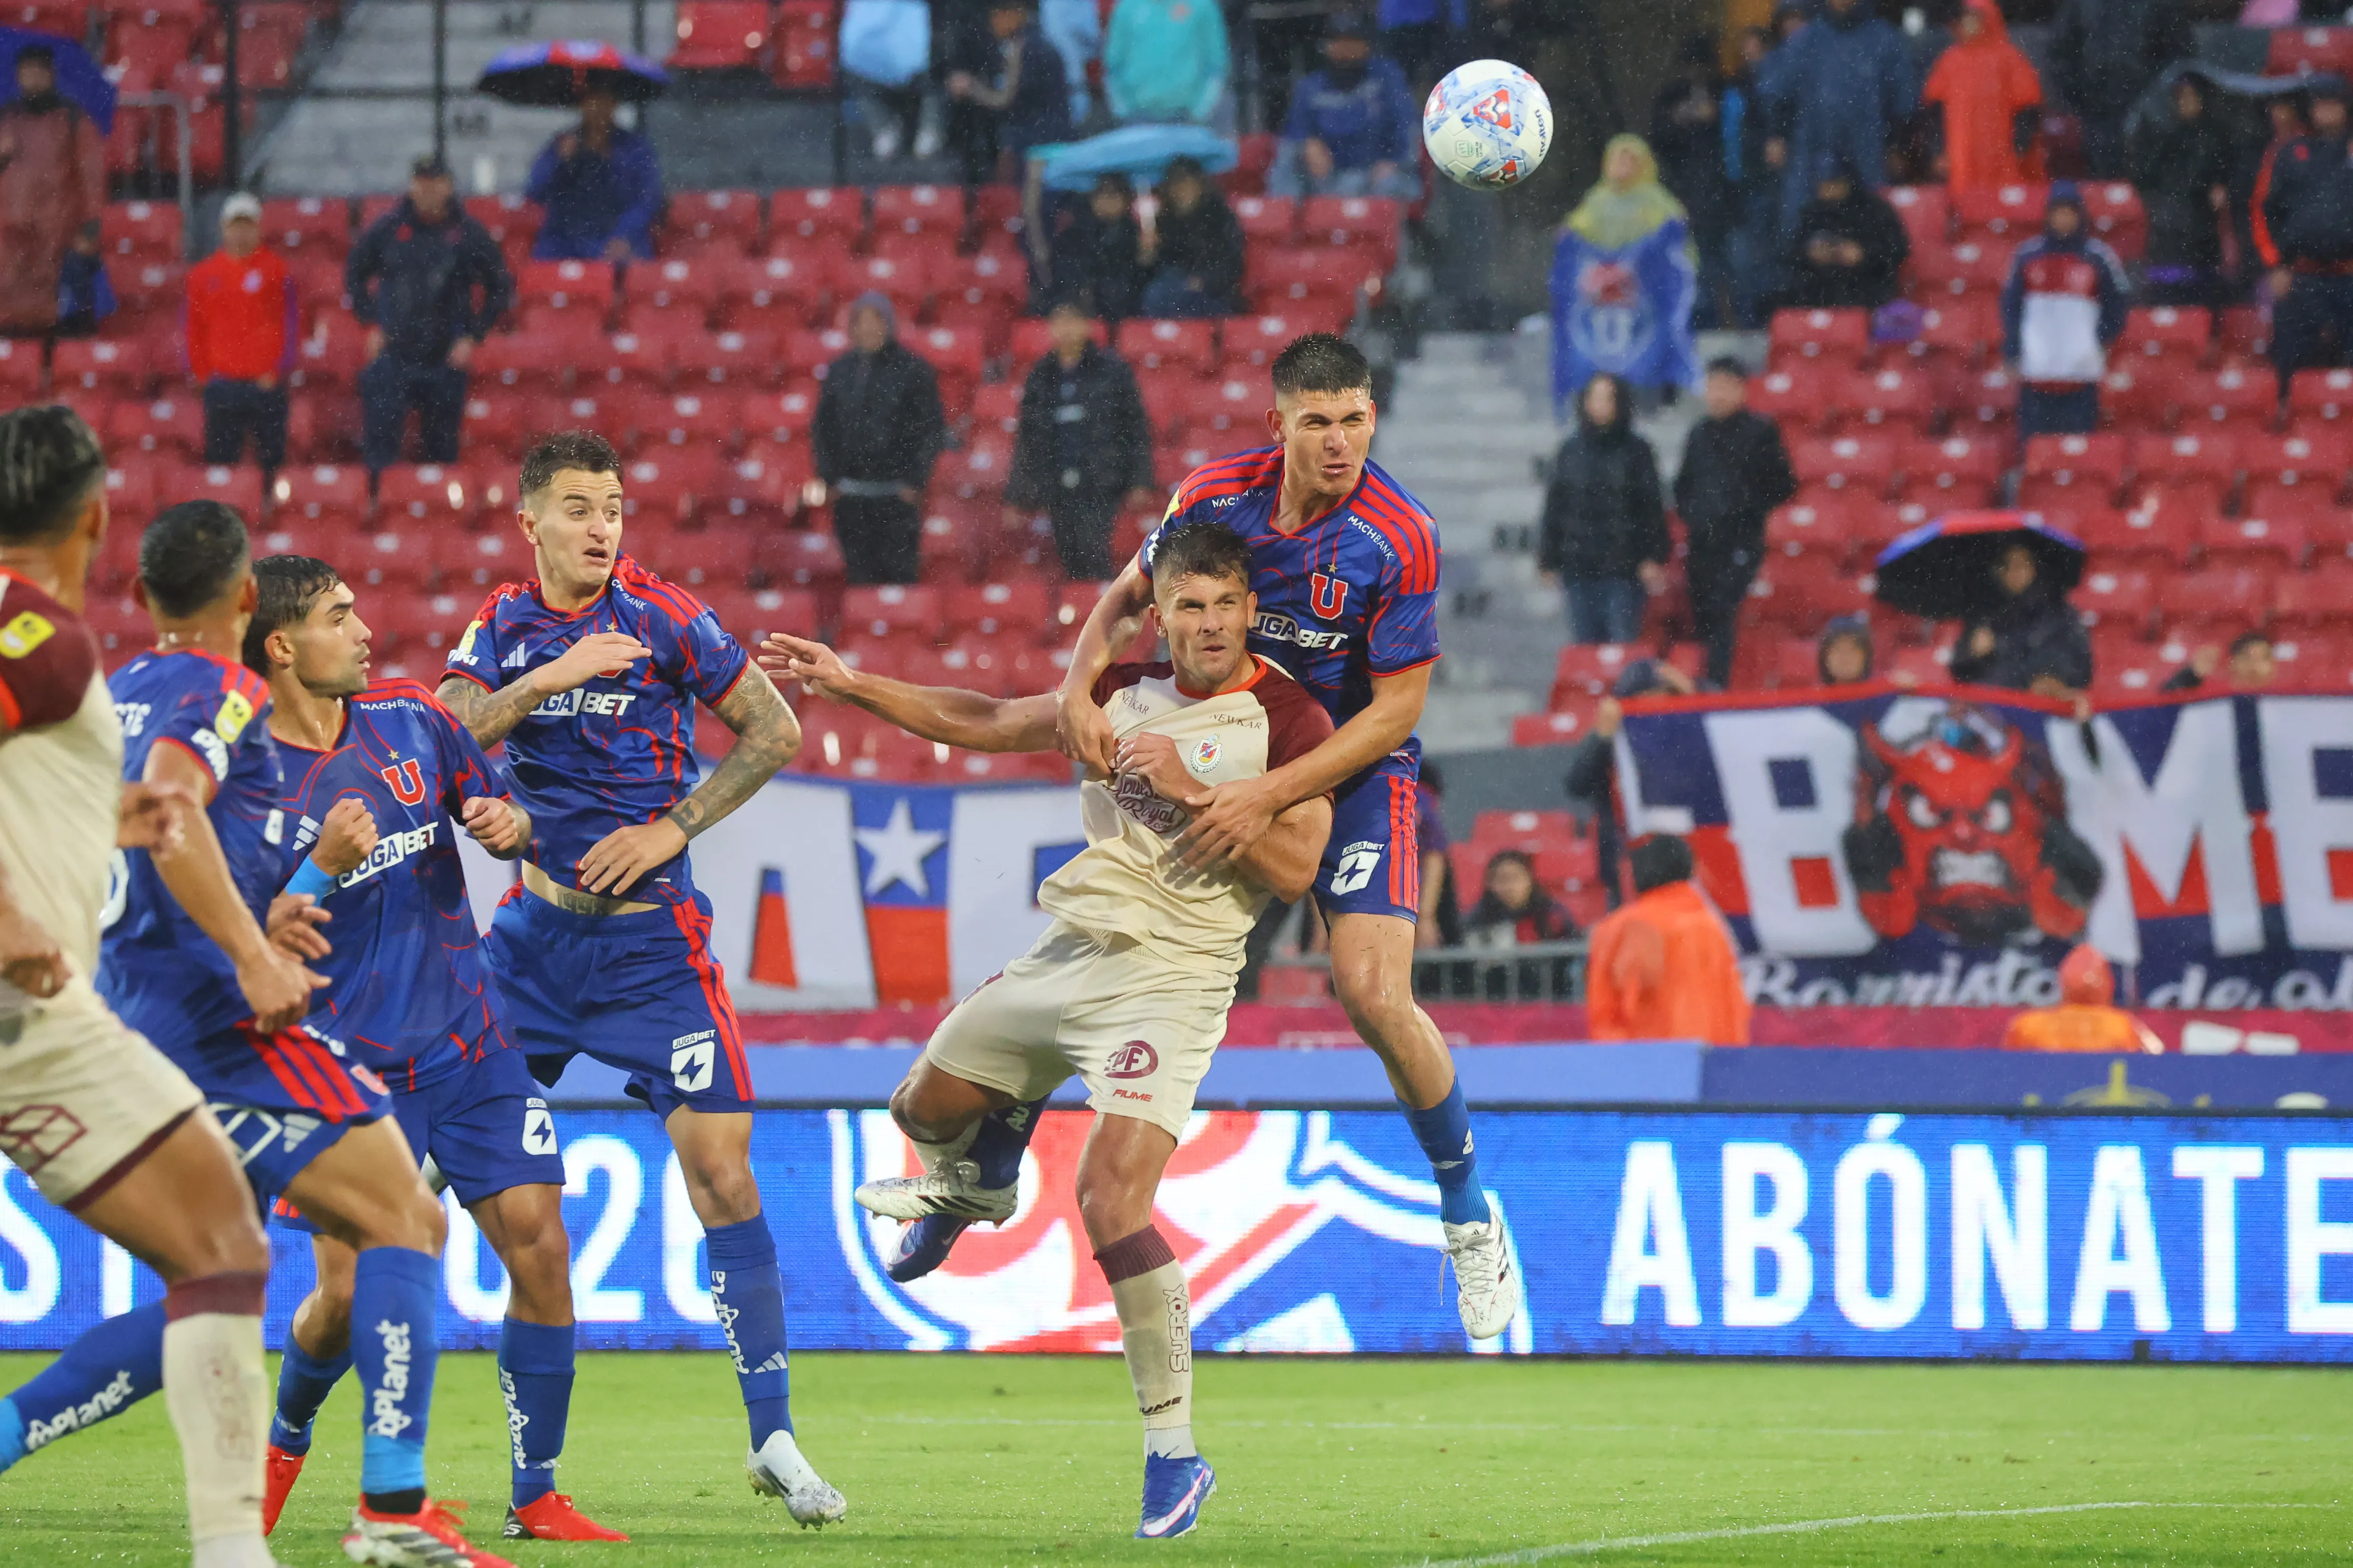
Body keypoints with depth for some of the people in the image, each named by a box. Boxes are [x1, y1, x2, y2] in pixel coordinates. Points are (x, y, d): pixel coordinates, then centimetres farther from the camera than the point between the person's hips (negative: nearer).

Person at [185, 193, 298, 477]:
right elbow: (193, 328, 12)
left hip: (266, 384, -2)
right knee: (221, 458, 2)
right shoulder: (204, 275, 8)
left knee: (272, 460, 2)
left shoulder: (276, 270, 2)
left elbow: (292, 323, 2)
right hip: (222, 387, 2)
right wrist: (202, 372, 5)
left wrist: (277, 371, -4)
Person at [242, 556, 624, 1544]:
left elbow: (498, 812, 18)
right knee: (350, 1293, -10)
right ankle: (285, 1442, 24)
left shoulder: (411, 720, 4)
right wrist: (324, 870, -25)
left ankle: (537, 1499, 2)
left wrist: (509, 824, -6)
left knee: (539, 1245, -8)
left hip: (467, 1045, 4)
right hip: (347, 1067, -4)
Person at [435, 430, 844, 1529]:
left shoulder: (663, 619, -5)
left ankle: (772, 1437, -4)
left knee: (722, 1173, -11)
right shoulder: (504, 626, 4)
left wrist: (675, 827, -9)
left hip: (649, 934, -3)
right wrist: (551, 677, -24)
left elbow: (775, 733, -2)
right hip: (535, 930, 3)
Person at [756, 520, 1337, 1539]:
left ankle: (1174, 1452, -15)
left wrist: (1188, 788, -20)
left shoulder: (1288, 721, -7)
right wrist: (847, 684, 19)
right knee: (925, 1109, 20)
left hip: (1168, 978, -7)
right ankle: (977, 1185, 59)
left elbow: (1295, 868, -14)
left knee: (1110, 1200, -22)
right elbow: (986, 724, 20)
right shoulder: (1128, 691, 10)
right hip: (1067, 951, 7)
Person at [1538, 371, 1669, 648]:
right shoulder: (1571, 453, 10)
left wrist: (1654, 558, -6)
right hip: (1578, 568, 3)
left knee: (1623, 643, -6)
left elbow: (1652, 508, 2)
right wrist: (1548, 560, 8)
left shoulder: (1636, 452, 3)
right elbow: (1553, 509, 13)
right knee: (1584, 643, 3)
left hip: (1623, 567, -3)